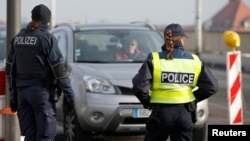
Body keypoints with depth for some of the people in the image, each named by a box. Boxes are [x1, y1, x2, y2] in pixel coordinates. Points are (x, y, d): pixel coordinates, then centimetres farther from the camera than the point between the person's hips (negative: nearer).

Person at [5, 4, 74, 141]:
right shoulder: (47, 38, -9)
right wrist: (69, 94, -5)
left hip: (22, 92, 6)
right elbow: (59, 69, -10)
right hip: (41, 91, -6)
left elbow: (10, 69, 12)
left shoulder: (18, 38, 9)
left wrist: (13, 96, 18)